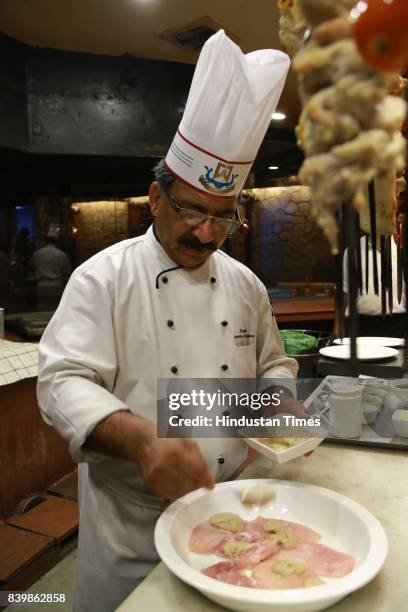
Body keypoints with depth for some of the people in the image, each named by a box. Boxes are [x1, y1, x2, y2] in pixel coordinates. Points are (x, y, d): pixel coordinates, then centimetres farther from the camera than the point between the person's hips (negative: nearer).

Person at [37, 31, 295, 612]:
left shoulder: (244, 283, 2)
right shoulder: (104, 276, -12)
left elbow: (272, 365, 11)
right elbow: (63, 382, -20)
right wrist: (143, 439, -36)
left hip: (228, 509, 4)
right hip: (129, 521, -3)